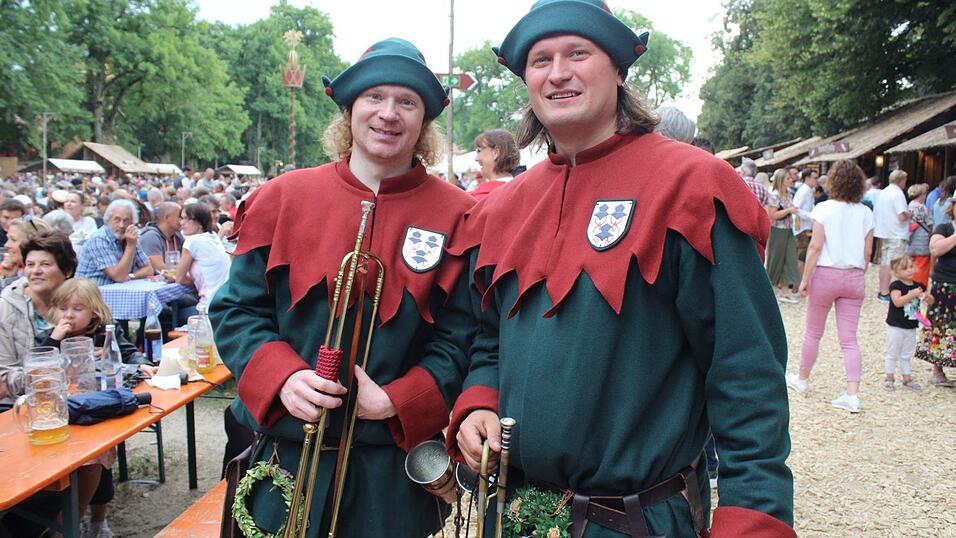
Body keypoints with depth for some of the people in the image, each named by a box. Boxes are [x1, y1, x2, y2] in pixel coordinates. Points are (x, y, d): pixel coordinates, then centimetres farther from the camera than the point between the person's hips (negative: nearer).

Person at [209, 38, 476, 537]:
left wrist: (395, 402, -16)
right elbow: (237, 309, 3)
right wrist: (283, 377, -14)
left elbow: (459, 340, -3)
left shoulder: (455, 214, -3)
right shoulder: (286, 196, 1)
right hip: (286, 455, 1)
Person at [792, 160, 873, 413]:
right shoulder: (865, 213, 3)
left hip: (826, 274, -3)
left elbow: (816, 246, -12)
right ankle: (852, 394, -5)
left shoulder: (824, 208, -8)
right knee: (849, 338, 3)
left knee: (813, 332, 13)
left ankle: (802, 379, 29)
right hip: (854, 277, 3)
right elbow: (867, 253, 5)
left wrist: (805, 278, -7)